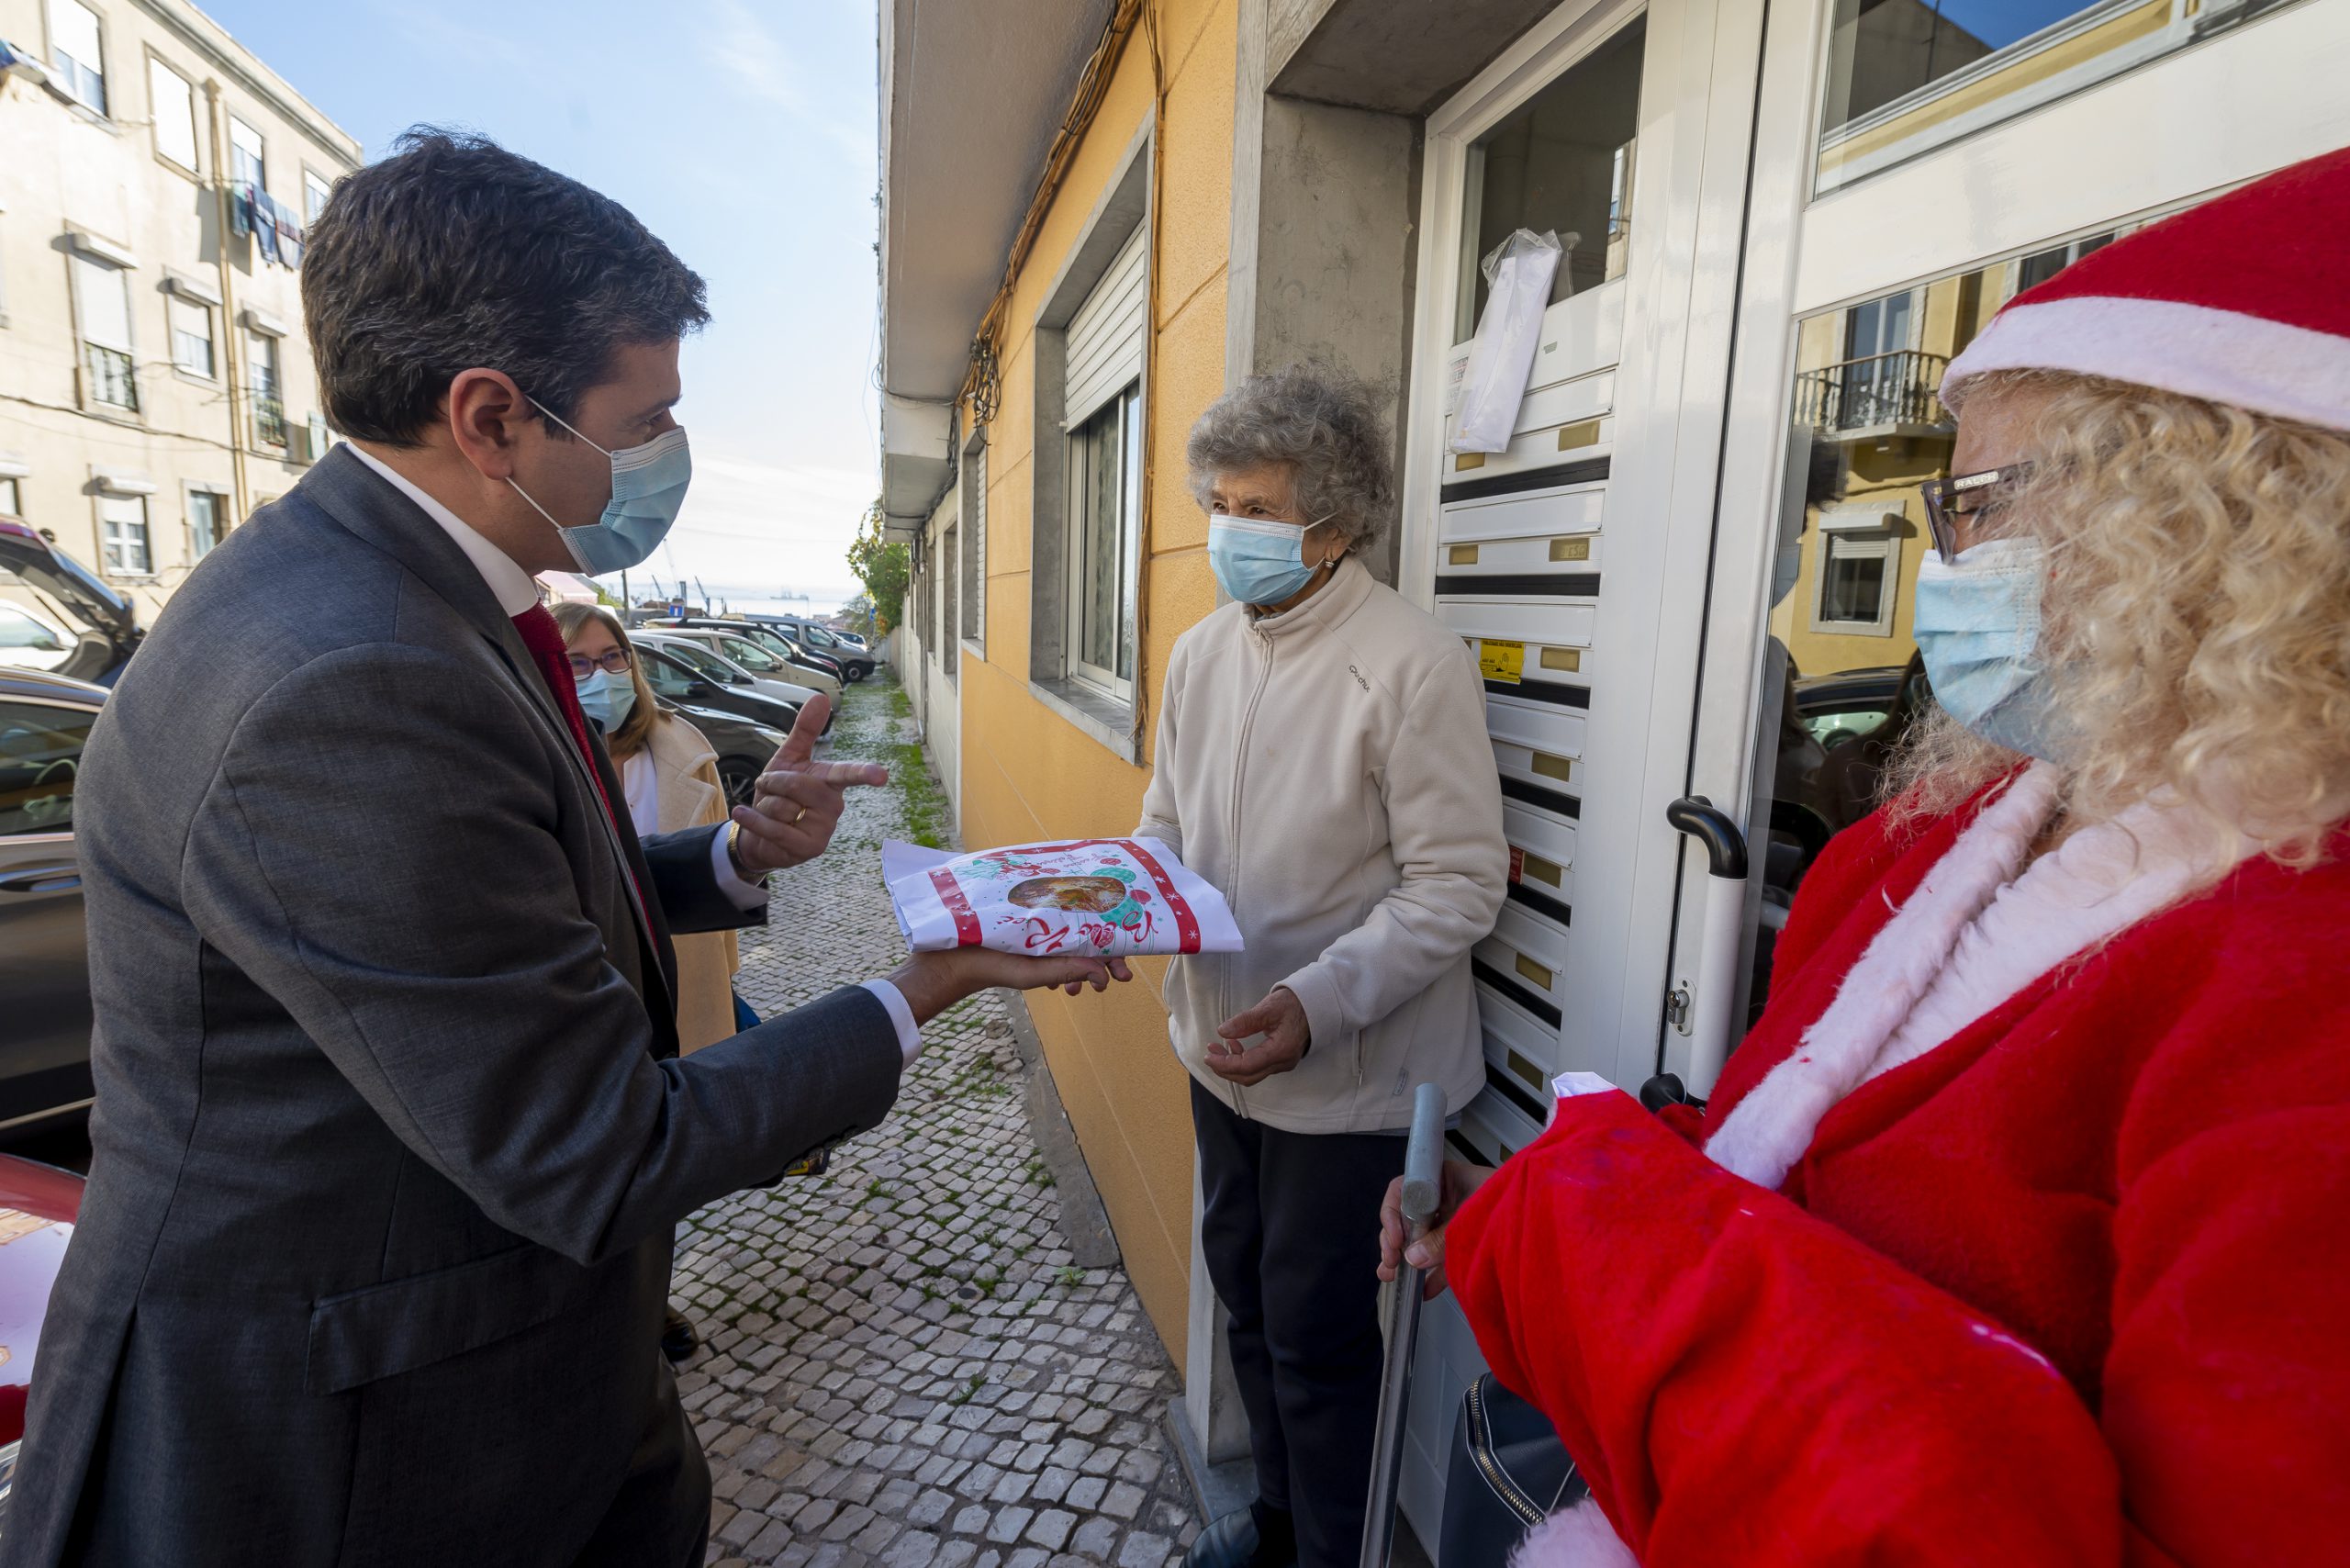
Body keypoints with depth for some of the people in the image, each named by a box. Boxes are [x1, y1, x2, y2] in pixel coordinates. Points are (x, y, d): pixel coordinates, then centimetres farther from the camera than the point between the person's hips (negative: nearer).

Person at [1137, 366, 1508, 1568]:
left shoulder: (1414, 666, -19)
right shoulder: (1202, 653, 3)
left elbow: (1459, 883, -19)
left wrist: (1319, 1000, -29)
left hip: (1347, 1071, -7)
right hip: (1224, 1046, 7)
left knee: (1317, 1335, 11)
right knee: (1245, 1294, 24)